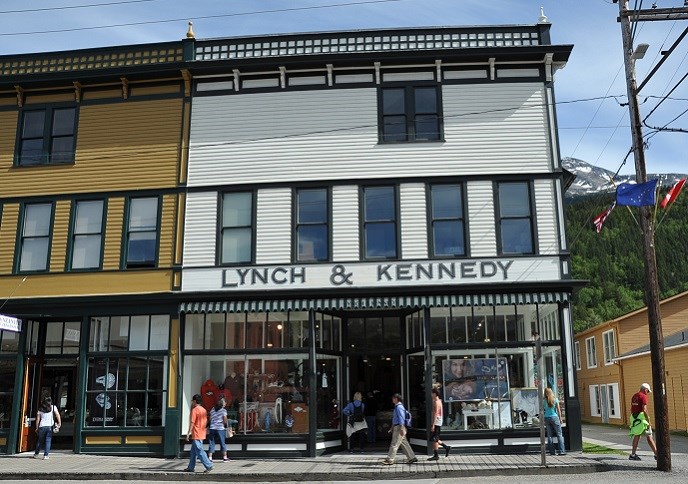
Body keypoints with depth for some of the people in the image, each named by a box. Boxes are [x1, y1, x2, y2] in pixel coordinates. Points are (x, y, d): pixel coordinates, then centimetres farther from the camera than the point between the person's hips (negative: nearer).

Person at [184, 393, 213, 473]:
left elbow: (192, 422, -16)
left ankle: (209, 466, -10)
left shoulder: (195, 410, -13)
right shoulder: (204, 410, 13)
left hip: (196, 435, -9)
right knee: (193, 451, 15)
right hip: (202, 434, 9)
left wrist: (188, 433, -13)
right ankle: (191, 467, 18)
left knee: (199, 451, -7)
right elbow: (206, 422, 17)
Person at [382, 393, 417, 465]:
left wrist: (401, 429, -24)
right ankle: (412, 458, 16)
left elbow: (401, 418, -20)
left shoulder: (399, 407, -15)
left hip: (399, 428, -10)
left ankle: (389, 460, -3)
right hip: (396, 427, 10)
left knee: (394, 444, -6)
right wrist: (392, 428, 26)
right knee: (404, 444, 12)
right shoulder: (397, 406, 16)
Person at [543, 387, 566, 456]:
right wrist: (560, 418, 8)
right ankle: (561, 451, -4)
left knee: (549, 435, 7)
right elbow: (558, 410, -1)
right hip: (554, 417, -2)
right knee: (559, 435, 2)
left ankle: (552, 451, 7)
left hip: (547, 418, 2)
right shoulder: (555, 400, -4)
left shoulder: (544, 401, -1)